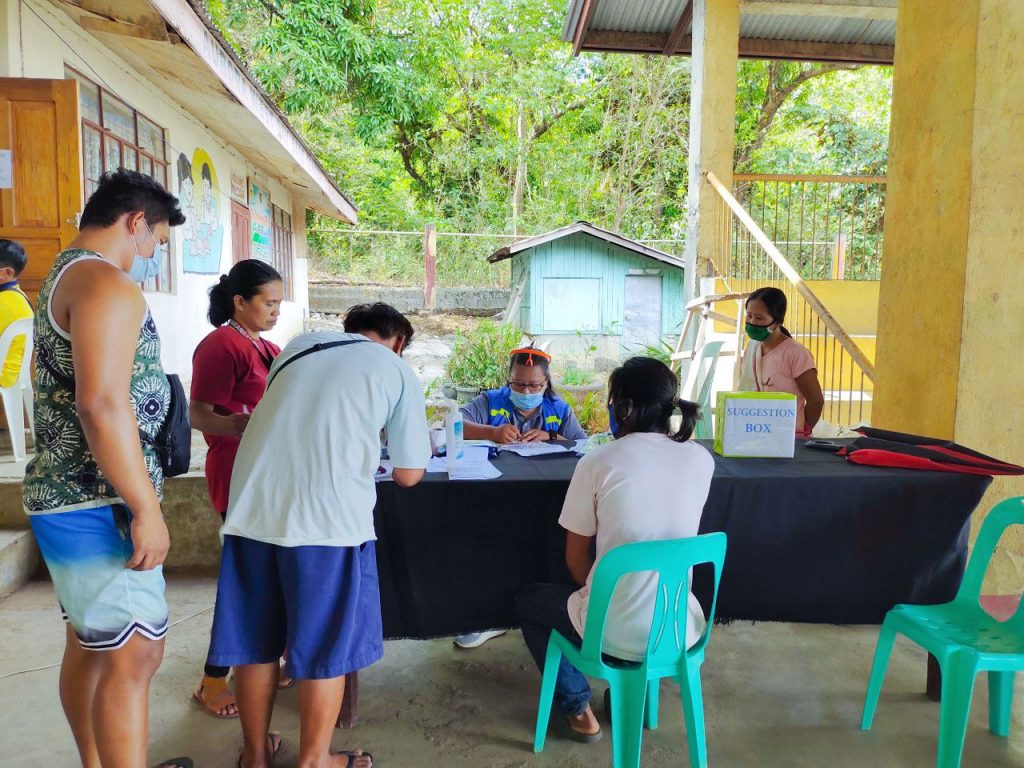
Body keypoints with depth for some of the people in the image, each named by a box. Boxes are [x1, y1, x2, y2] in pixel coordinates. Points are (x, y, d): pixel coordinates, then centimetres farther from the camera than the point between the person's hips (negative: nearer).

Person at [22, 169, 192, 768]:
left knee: (90, 646, 18)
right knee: (134, 655, -5)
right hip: (99, 506, -10)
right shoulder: (107, 284, -16)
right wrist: (146, 509, -23)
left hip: (71, 499, 11)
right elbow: (103, 404, -26)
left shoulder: (64, 276, 17)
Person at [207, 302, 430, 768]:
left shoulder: (300, 345, 20)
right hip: (327, 517, -5)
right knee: (325, 646, 12)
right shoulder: (399, 372, 8)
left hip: (251, 507, 5)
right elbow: (409, 475, 5)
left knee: (254, 640, 18)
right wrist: (419, 449, 26)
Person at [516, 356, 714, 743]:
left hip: (617, 633, -4)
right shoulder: (701, 460, -2)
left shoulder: (597, 462, -14)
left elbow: (576, 558, -3)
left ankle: (578, 708, 25)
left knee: (528, 601, 25)